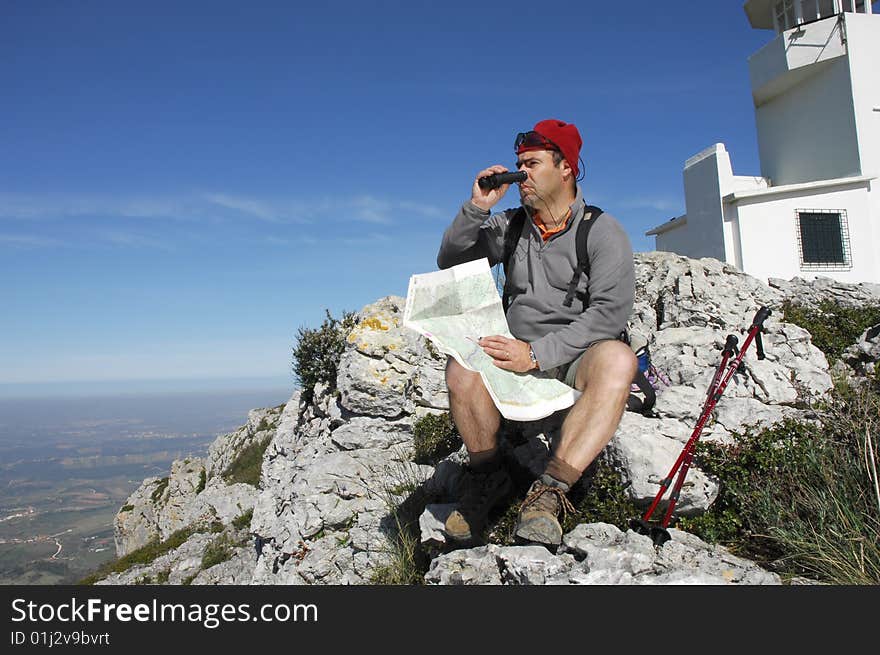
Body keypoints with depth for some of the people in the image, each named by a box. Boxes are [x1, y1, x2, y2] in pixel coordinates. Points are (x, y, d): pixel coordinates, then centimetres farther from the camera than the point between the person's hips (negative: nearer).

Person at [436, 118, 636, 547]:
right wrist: (477, 207, -4)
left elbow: (610, 313, -14)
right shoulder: (510, 227, 11)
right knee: (462, 365, -28)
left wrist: (537, 353, -24)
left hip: (577, 361, -2)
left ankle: (549, 492, -35)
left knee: (617, 358, -36)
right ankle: (488, 478, -7)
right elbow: (449, 262, 10)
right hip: (522, 358, 3)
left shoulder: (602, 232, -2)